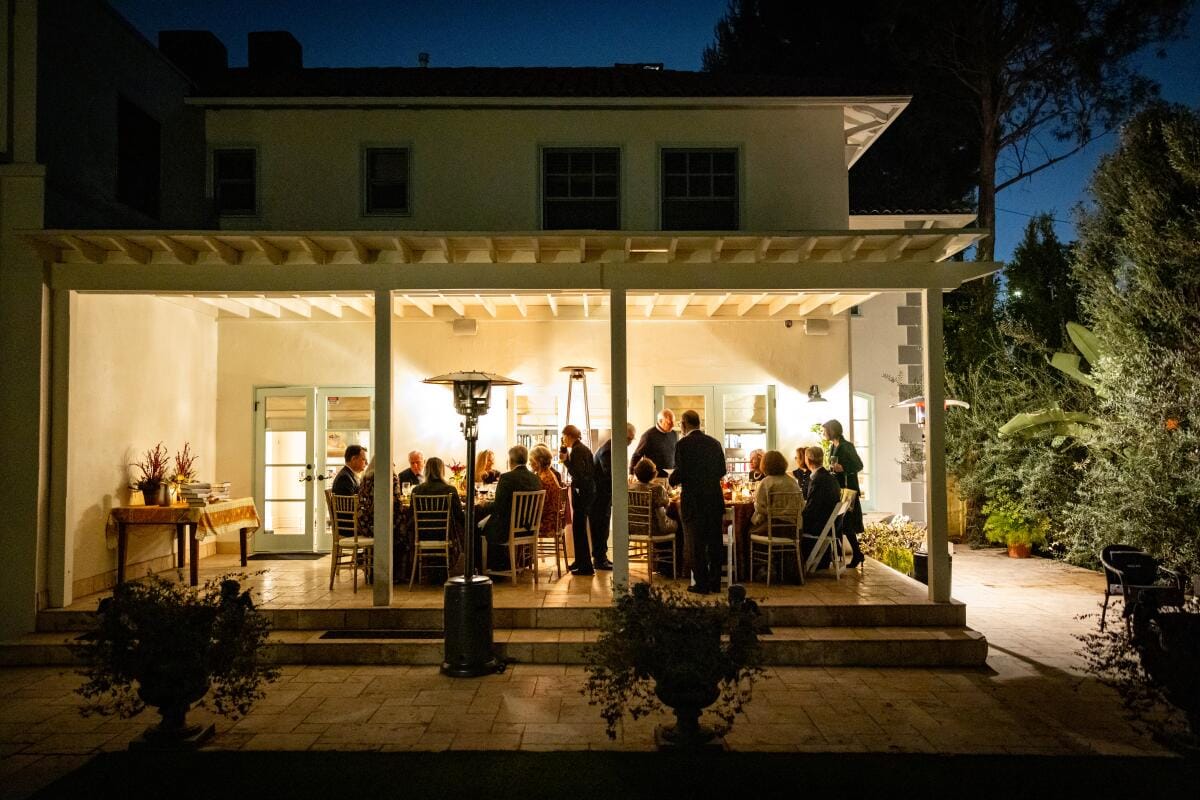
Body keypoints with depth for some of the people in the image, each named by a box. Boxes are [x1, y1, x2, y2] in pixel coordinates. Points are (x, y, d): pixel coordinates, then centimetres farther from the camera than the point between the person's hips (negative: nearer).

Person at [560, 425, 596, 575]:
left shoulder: (576, 450, -15)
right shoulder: (585, 448, 14)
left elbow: (577, 473, -21)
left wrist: (565, 460, -14)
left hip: (581, 492, -10)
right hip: (589, 490, 10)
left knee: (579, 528, -5)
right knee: (580, 527, 18)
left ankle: (586, 566, -4)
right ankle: (581, 562, 28)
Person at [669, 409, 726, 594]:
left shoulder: (683, 444, -11)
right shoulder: (714, 443, 6)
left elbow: (680, 473, -16)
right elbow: (722, 471, 10)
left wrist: (672, 480, 5)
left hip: (693, 501, -5)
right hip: (715, 500, 5)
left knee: (697, 544, 3)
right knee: (714, 543, 12)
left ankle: (701, 584, 7)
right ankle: (715, 583, 19)